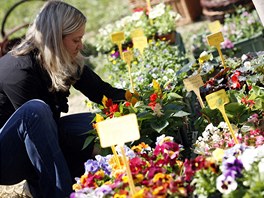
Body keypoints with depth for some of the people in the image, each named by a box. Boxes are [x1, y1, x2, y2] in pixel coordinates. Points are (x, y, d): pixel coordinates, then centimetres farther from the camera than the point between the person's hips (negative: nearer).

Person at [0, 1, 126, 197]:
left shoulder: (67, 62, -5)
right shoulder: (19, 69, -27)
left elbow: (102, 91, -1)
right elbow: (33, 115, -24)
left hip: (38, 140, 8)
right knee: (36, 109, -34)